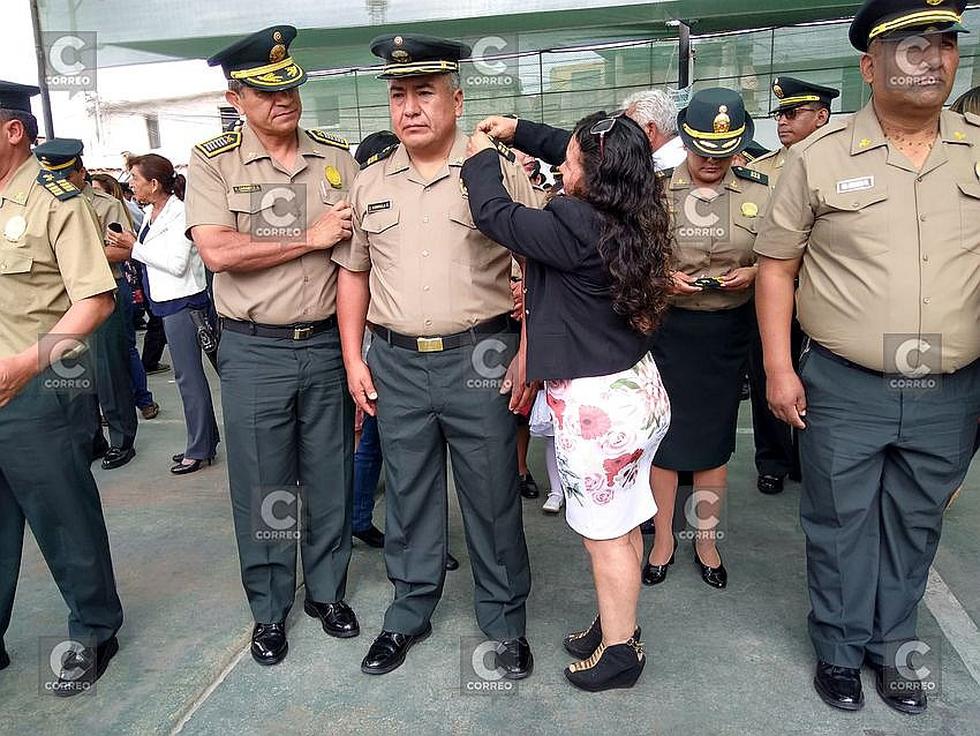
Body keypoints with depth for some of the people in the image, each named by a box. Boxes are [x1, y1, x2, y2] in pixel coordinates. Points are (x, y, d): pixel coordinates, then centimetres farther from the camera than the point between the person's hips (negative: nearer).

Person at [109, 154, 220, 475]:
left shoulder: (179, 214, -14)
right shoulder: (151, 213, 12)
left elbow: (177, 264, -19)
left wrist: (134, 247, -13)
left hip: (182, 301, -9)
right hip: (167, 301, 9)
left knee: (188, 376, -2)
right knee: (190, 375, 14)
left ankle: (199, 449, 7)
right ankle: (205, 441, 23)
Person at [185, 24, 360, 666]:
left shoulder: (336, 157, 6)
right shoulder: (213, 162, -2)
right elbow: (217, 251, -16)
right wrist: (310, 238, -13)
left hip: (328, 344, 3)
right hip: (254, 352, -2)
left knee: (331, 479, 12)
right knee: (263, 490, 9)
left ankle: (327, 591, 33)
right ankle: (270, 610, 28)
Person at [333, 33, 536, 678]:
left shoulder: (498, 171, -2)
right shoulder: (370, 184, 9)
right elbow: (353, 272, 15)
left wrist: (528, 353, -8)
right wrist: (353, 358, 9)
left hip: (479, 359, -3)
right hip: (396, 364, 4)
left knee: (493, 497, 7)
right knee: (408, 494, 14)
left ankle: (506, 621, 26)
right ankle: (410, 612, 33)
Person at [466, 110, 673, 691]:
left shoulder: (575, 226, -23)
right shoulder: (631, 218, 3)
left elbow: (496, 216, -11)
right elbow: (580, 154, 19)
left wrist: (481, 157, 5)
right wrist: (517, 131, 20)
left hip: (595, 401, -9)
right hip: (639, 387, 9)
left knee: (606, 534, 8)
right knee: (625, 525, 21)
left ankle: (618, 651, 26)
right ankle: (620, 627, 39)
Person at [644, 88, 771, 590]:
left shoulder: (757, 194, 4)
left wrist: (752, 273, -10)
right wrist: (662, 278, -14)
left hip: (728, 329, 2)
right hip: (667, 326, -1)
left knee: (714, 436, 11)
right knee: (662, 435, 5)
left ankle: (705, 540, 28)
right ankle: (663, 537, 24)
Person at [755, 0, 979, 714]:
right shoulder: (818, 157, -6)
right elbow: (777, 264, -2)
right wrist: (779, 368, -6)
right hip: (844, 389, -2)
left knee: (915, 527, 18)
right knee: (841, 525, 12)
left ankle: (892, 644, 41)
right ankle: (840, 648, 35)